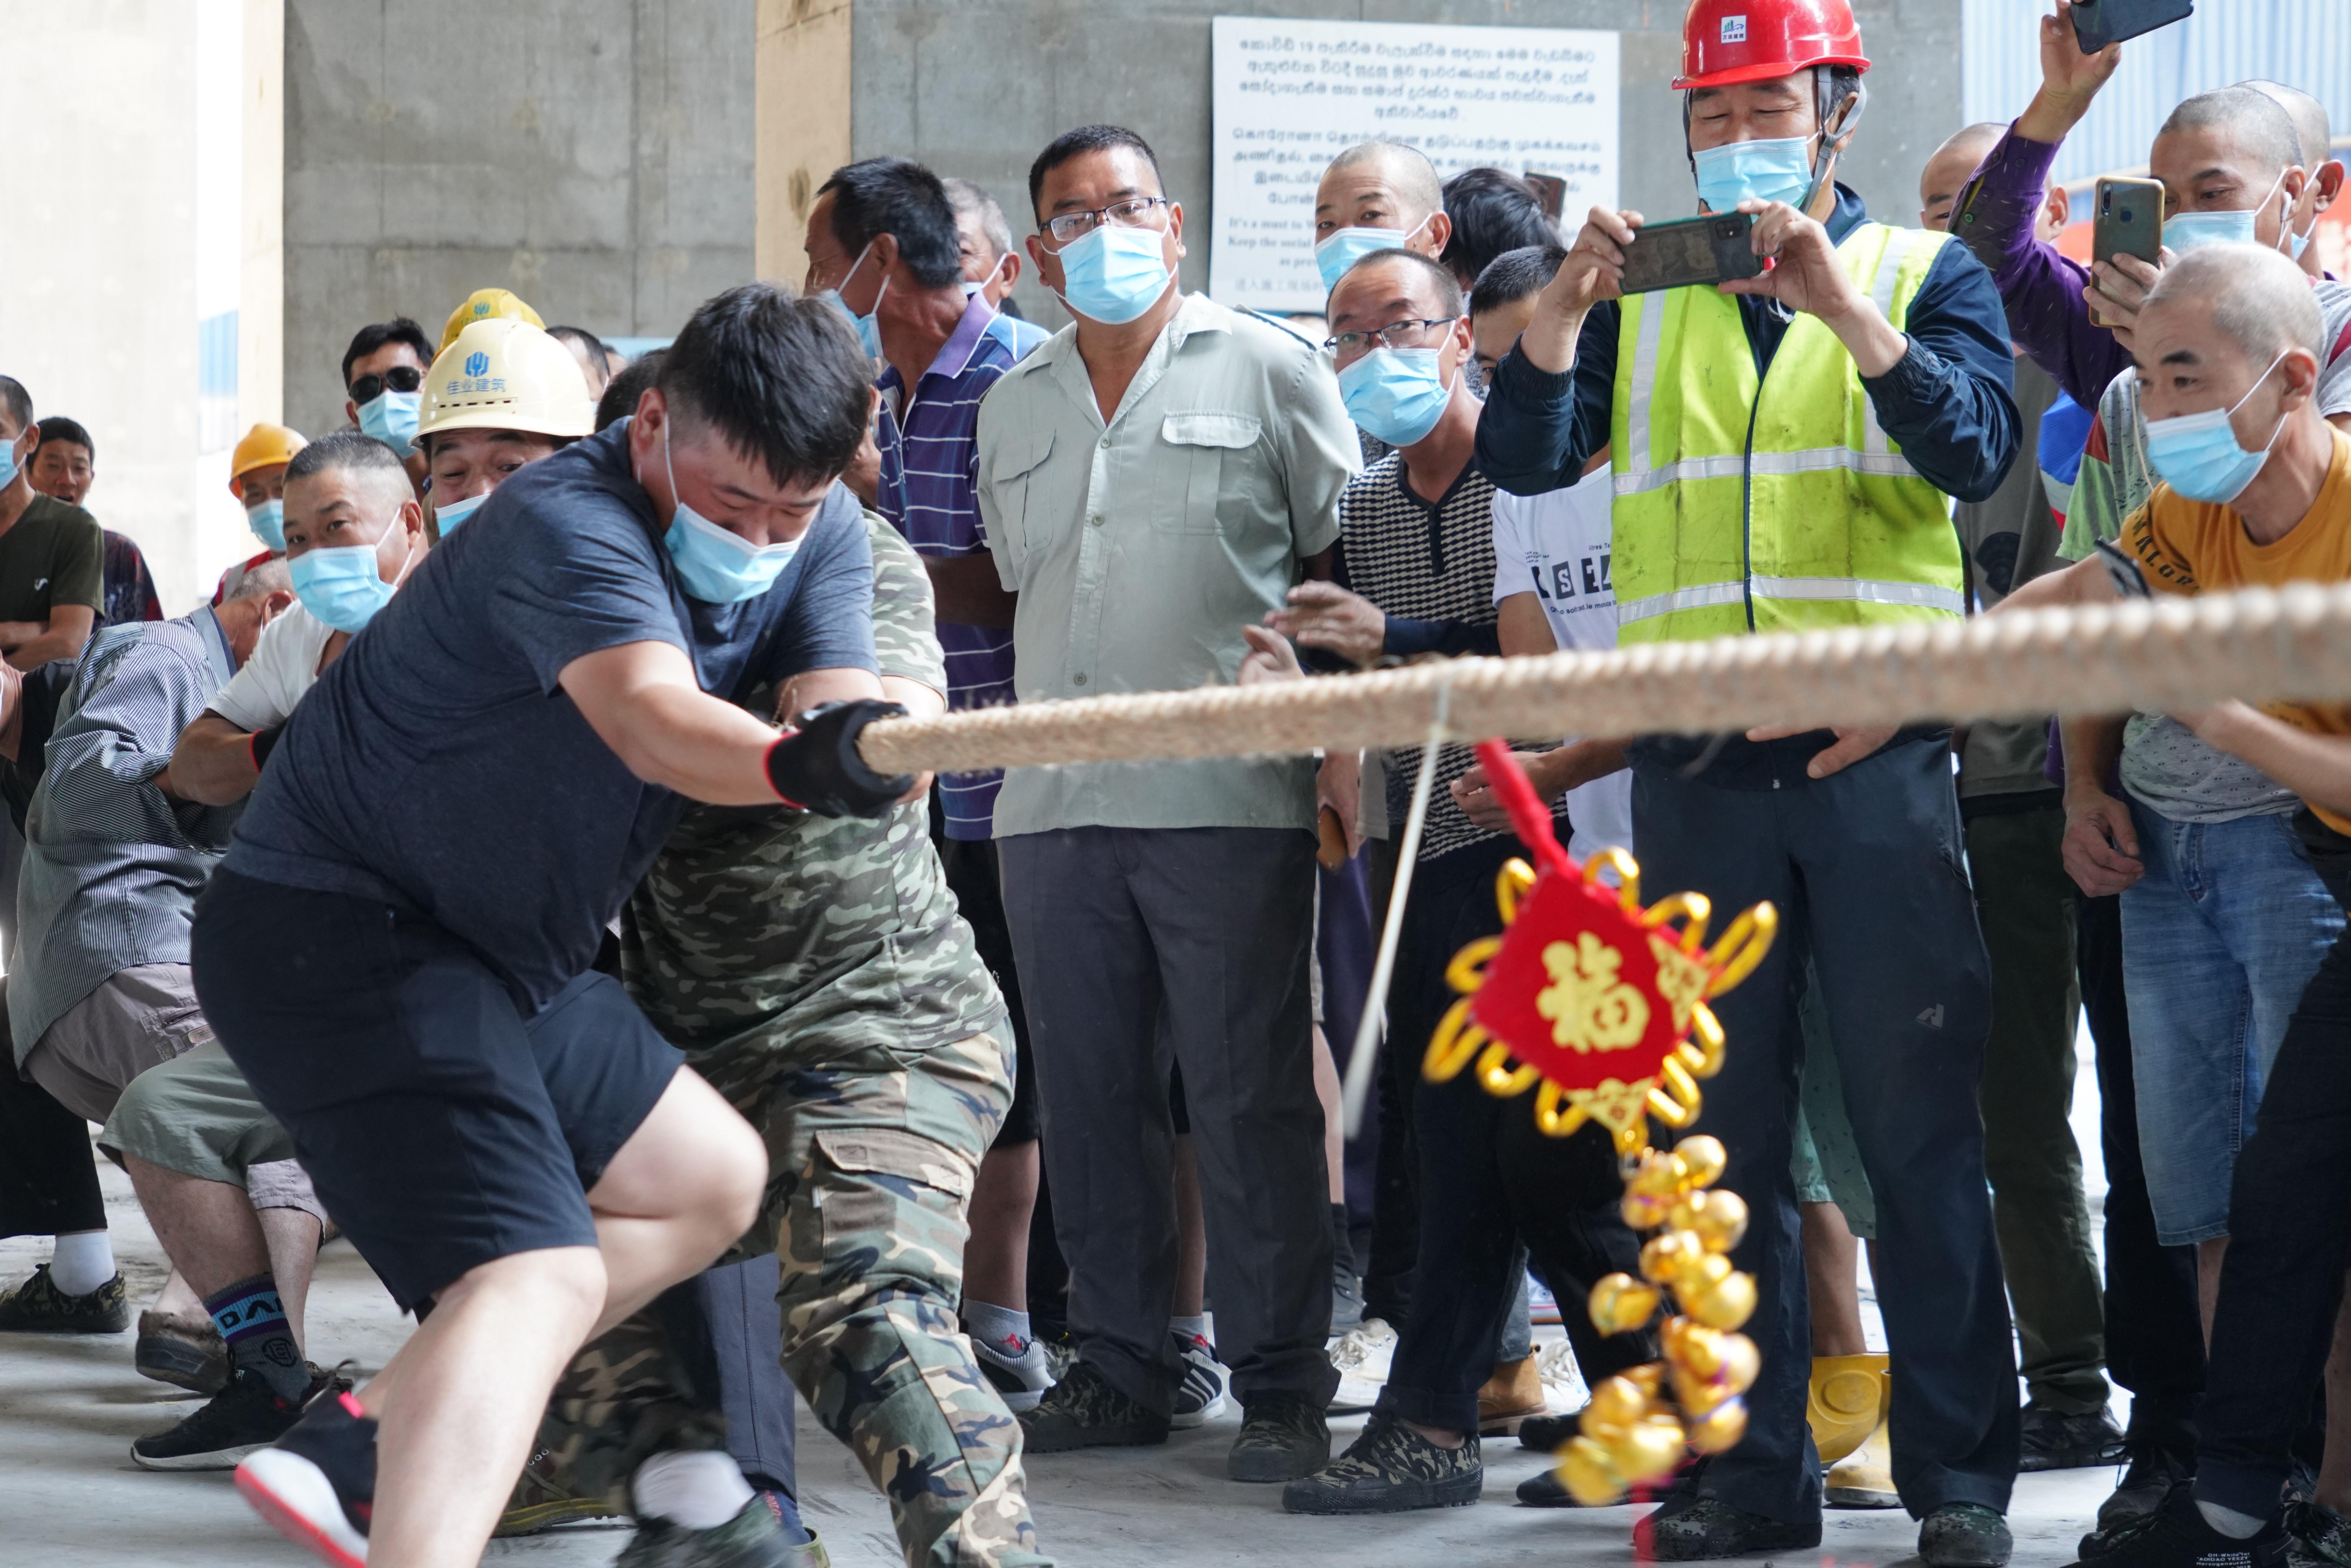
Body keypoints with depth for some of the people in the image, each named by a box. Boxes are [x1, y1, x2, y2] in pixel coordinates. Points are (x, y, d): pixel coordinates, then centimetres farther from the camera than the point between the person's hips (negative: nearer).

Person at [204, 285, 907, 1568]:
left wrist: (855, 753, -35)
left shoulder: (823, 541, 0)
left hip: (504, 954, 10)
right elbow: (652, 717, -45)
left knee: (712, 1180, 20)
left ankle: (352, 1451, 14)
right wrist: (790, 765, -63)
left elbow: (842, 712, -13)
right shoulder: (565, 525, -26)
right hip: (332, 928, -10)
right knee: (536, 1274, -25)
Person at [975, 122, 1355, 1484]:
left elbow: (1350, 565, 4)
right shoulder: (1013, 410, 18)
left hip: (1228, 798, -5)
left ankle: (1283, 1385, 1)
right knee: (1090, 1096, 7)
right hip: (1056, 803, 5)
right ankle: (1121, 1367, 16)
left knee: (1251, 1097, -4)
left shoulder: (1265, 371, 4)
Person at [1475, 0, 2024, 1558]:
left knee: (1918, 1121, -3)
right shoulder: (1645, 293, 14)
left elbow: (1979, 452, -10)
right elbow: (1525, 457, 0)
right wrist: (1568, 299, -15)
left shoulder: (1923, 272, 8)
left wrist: (1842, 303, -20)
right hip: (1697, 769, 3)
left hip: (1874, 755, -3)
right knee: (1725, 1128, 6)